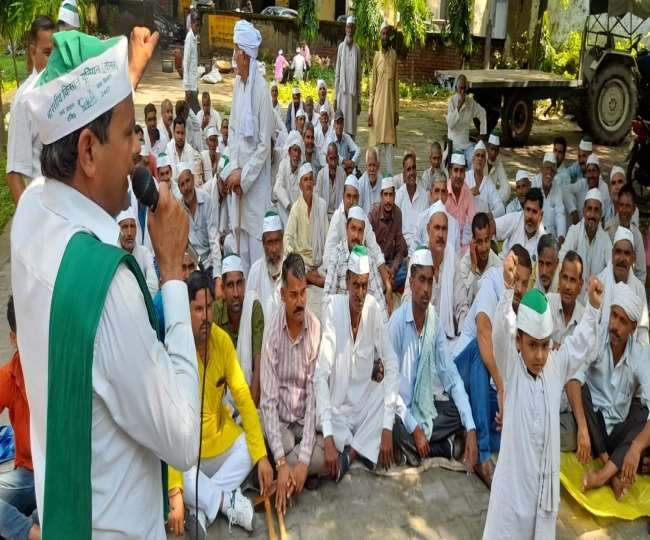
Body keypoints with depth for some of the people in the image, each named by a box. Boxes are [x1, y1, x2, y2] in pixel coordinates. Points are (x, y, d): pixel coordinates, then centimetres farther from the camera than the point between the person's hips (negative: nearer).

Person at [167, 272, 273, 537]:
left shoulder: (222, 340, -9)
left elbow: (242, 396, -9)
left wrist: (262, 455, -17)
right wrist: (175, 492, -35)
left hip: (220, 436, 5)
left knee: (251, 445, -18)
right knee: (163, 472, -32)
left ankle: (201, 507, -11)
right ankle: (229, 502, -14)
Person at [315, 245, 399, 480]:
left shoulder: (374, 309, -10)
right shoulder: (333, 309, -18)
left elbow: (392, 368, -11)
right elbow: (320, 376, -21)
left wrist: (387, 427, -22)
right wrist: (328, 437, -29)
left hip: (366, 403, 4)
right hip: (338, 408, -4)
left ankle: (351, 452, -13)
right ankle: (362, 447, 0)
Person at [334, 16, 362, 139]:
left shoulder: (357, 49, 6)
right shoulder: (341, 46, 3)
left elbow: (359, 76, 8)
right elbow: (337, 73, 4)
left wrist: (359, 99, 6)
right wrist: (335, 97, 0)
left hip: (353, 93, 1)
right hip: (342, 92, -1)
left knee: (351, 127, 2)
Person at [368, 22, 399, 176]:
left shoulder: (394, 54, 6)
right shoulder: (377, 56, 5)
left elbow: (396, 83, 7)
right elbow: (372, 85, 5)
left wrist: (397, 109, 3)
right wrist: (370, 110, -2)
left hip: (390, 103, 0)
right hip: (377, 103, 0)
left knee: (390, 140, 3)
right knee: (376, 141, 1)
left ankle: (390, 173, 8)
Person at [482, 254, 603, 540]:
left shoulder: (556, 368, 1)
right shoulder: (511, 368, -12)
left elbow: (582, 344, 12)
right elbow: (501, 332, -28)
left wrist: (593, 307, -3)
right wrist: (508, 287, -43)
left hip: (546, 482, 5)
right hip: (513, 482, -4)